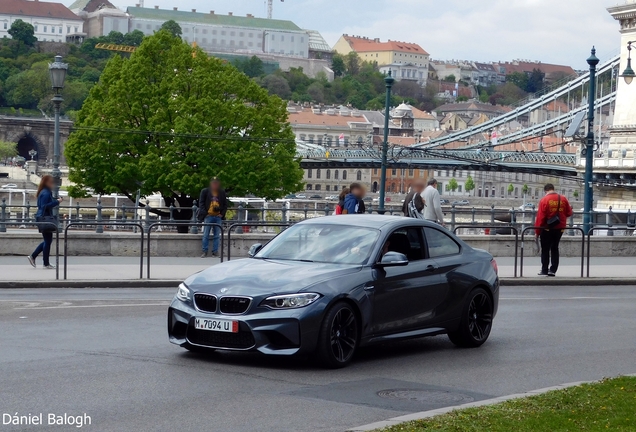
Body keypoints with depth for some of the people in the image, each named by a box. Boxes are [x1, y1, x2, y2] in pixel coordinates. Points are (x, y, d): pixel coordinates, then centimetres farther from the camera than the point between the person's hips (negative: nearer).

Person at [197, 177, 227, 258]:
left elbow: (225, 204, 12)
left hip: (218, 217, 2)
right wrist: (205, 213, -9)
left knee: (216, 235, 4)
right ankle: (205, 252, 3)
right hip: (208, 216, -2)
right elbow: (201, 203, 0)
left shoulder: (222, 193, 8)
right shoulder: (205, 191, 2)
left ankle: (215, 252, 8)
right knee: (206, 235, -2)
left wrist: (222, 214, 0)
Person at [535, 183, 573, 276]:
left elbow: (540, 217, -12)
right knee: (555, 248, 13)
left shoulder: (544, 200, -12)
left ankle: (544, 270, 4)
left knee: (545, 249, 5)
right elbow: (569, 213, 7)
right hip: (559, 228, 4)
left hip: (547, 229, -4)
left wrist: (537, 231, -6)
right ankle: (553, 270, 11)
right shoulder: (563, 199, 1)